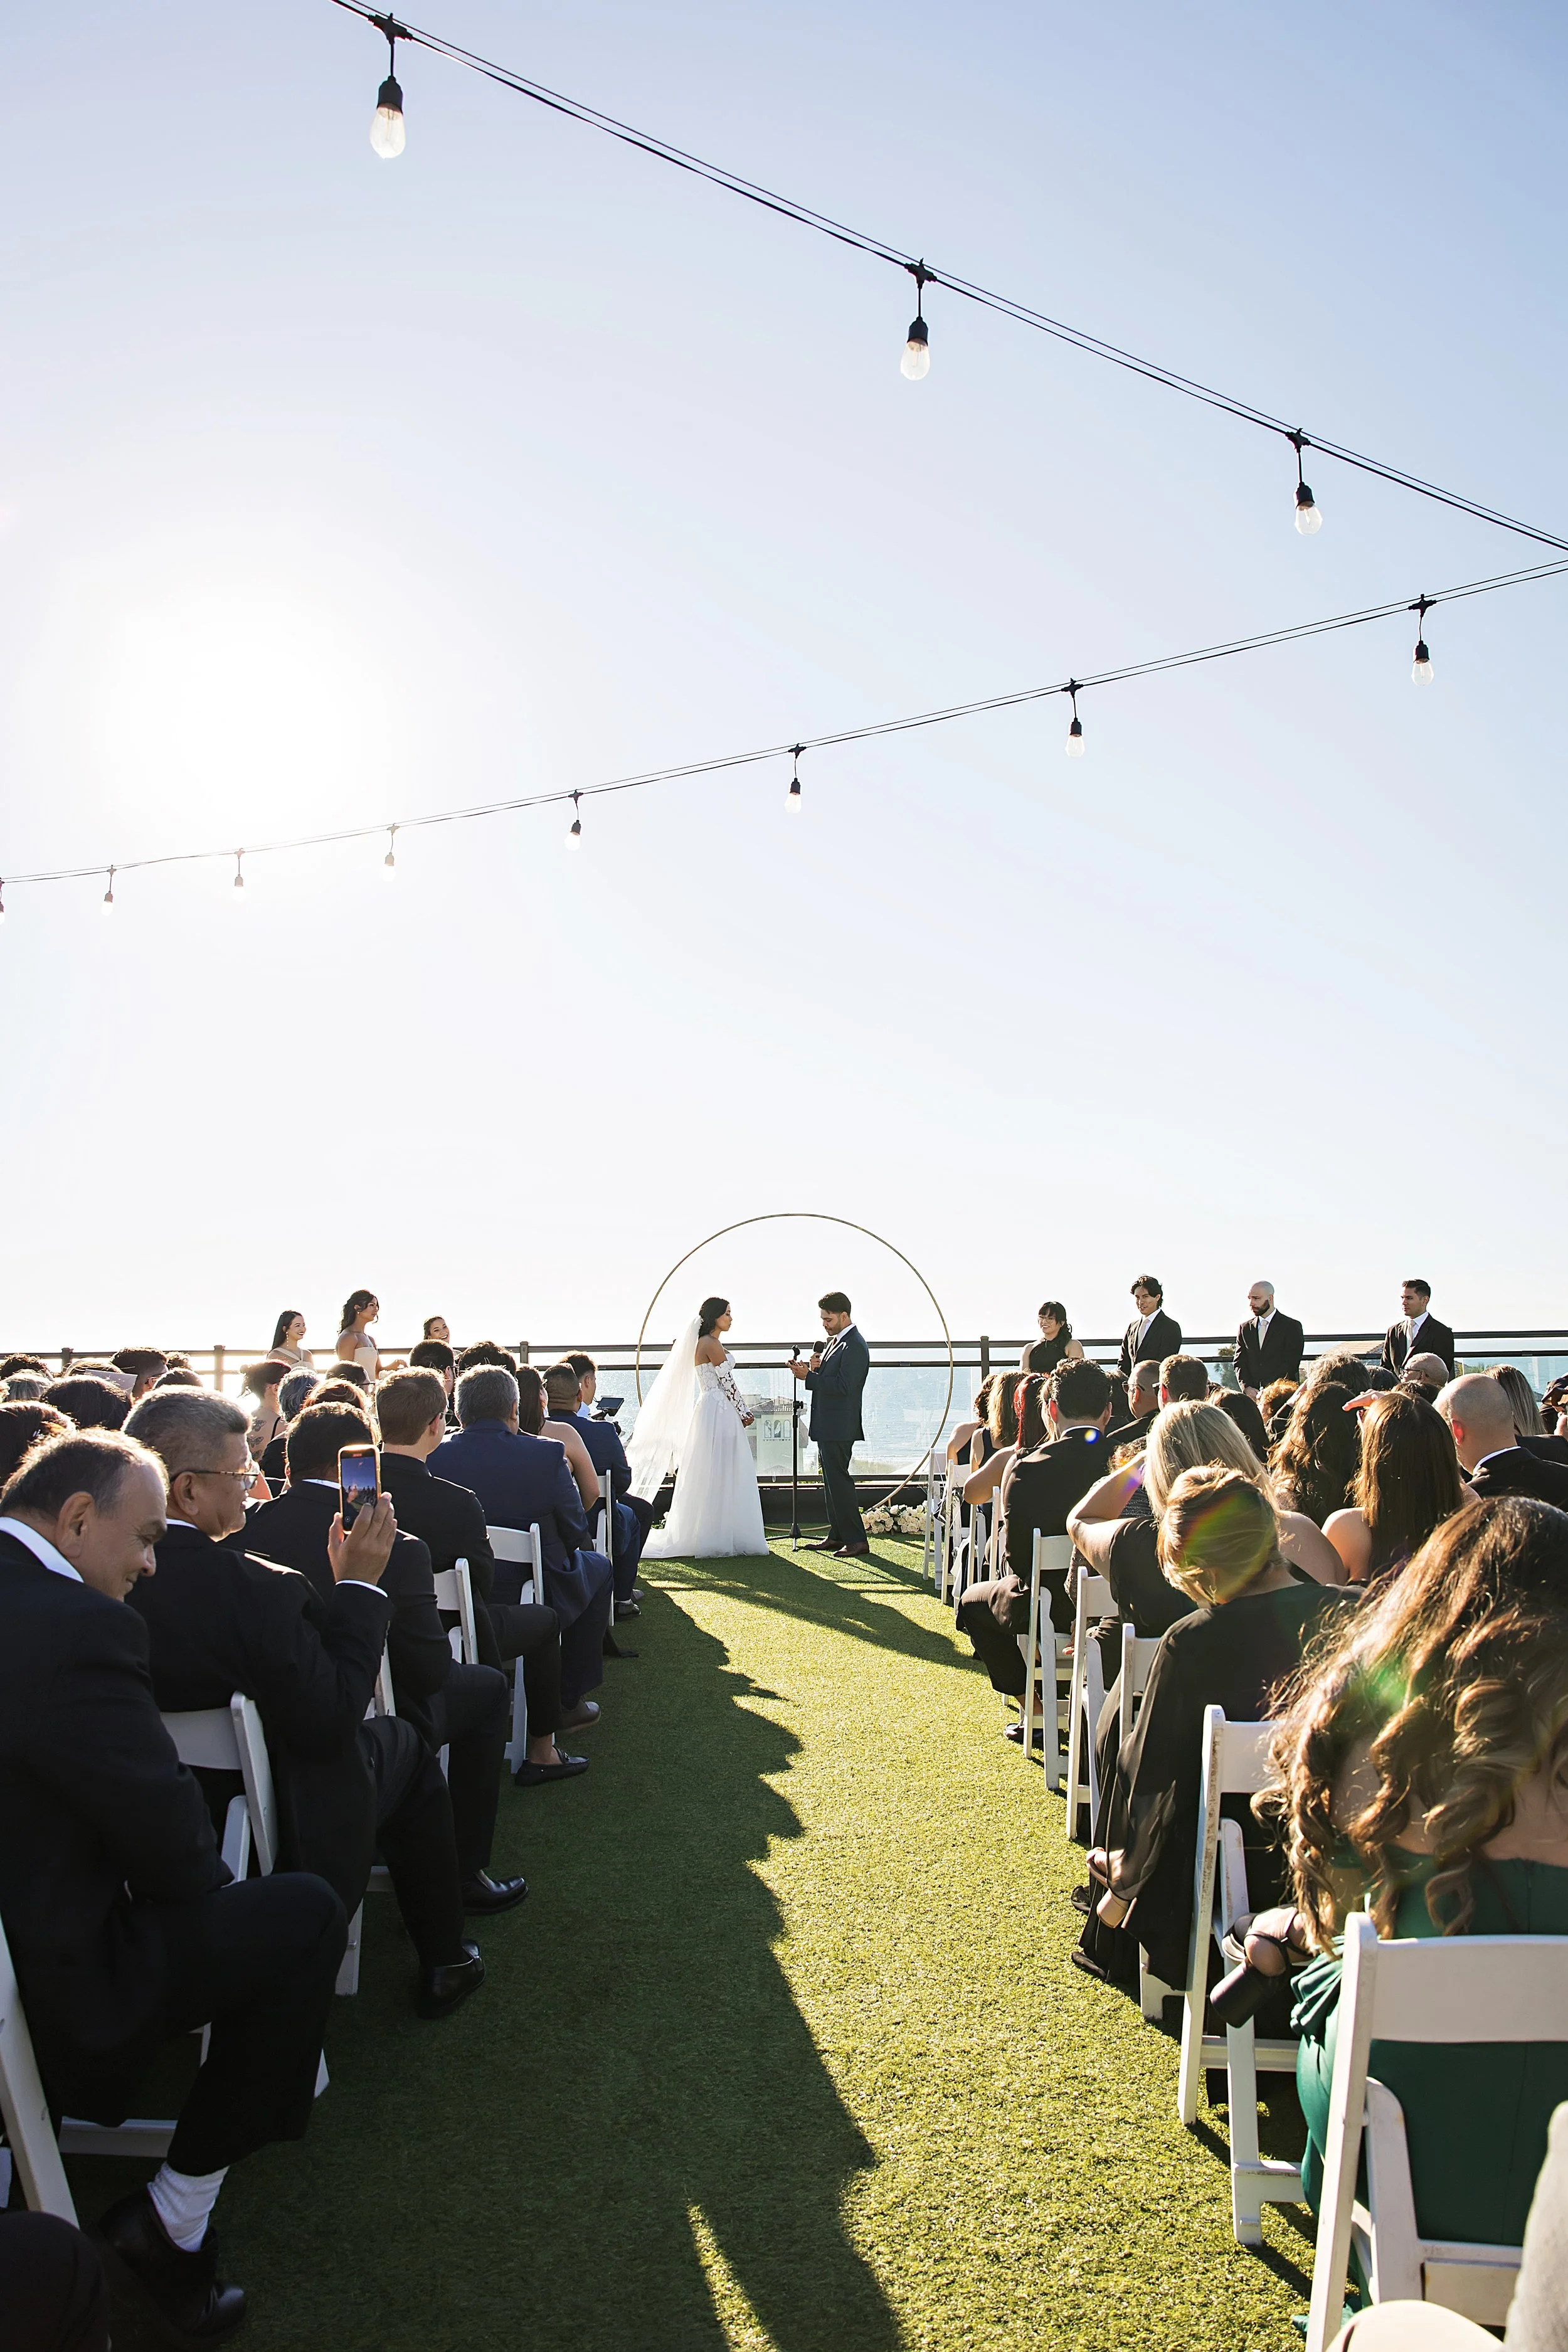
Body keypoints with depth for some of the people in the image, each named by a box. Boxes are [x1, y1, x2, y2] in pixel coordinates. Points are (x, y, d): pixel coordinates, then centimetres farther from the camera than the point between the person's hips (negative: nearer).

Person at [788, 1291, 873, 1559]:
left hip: (839, 1428, -11)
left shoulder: (854, 1346, -16)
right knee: (831, 1482, 14)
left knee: (839, 1481, -9)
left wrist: (808, 1376, -22)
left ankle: (857, 1540, -4)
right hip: (827, 1427, 11)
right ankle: (837, 1535, 21)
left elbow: (843, 1386, -23)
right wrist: (815, 1368, 0)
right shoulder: (835, 1342, 16)